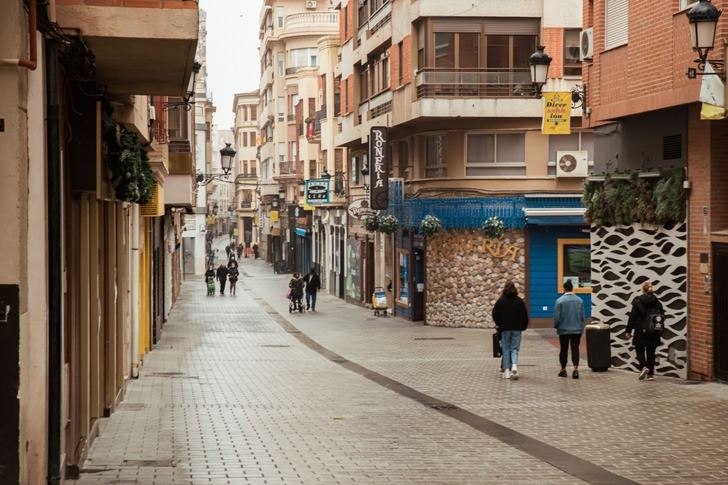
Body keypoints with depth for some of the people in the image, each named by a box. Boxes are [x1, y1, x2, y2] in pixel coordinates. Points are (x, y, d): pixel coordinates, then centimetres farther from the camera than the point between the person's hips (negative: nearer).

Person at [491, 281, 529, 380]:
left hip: (505, 328, -1)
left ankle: (507, 371, 6)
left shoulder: (500, 301, -5)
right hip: (517, 329, 1)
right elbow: (525, 315, 1)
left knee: (506, 349, 8)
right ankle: (514, 366, -20)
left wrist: (498, 324, 12)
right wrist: (524, 326, 12)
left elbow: (495, 314, -3)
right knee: (515, 349, 5)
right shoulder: (520, 301, -1)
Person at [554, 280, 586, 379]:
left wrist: (556, 326, 8)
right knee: (575, 349, 1)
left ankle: (563, 370, 19)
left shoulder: (560, 300, -11)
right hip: (577, 329, 2)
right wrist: (581, 327, 17)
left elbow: (556, 316, -9)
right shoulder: (579, 300, 0)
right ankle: (575, 368, -15)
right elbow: (582, 316, 5)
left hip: (564, 330, -2)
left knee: (564, 349, 10)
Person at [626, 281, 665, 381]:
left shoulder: (637, 302, -8)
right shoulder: (657, 302, 3)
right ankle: (650, 374, 12)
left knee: (640, 350, 10)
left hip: (641, 332, -3)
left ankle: (644, 367, -14)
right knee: (651, 352, 12)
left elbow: (632, 317, -9)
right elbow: (662, 316, 8)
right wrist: (659, 332, 18)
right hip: (654, 333, 3)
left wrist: (628, 331, -2)